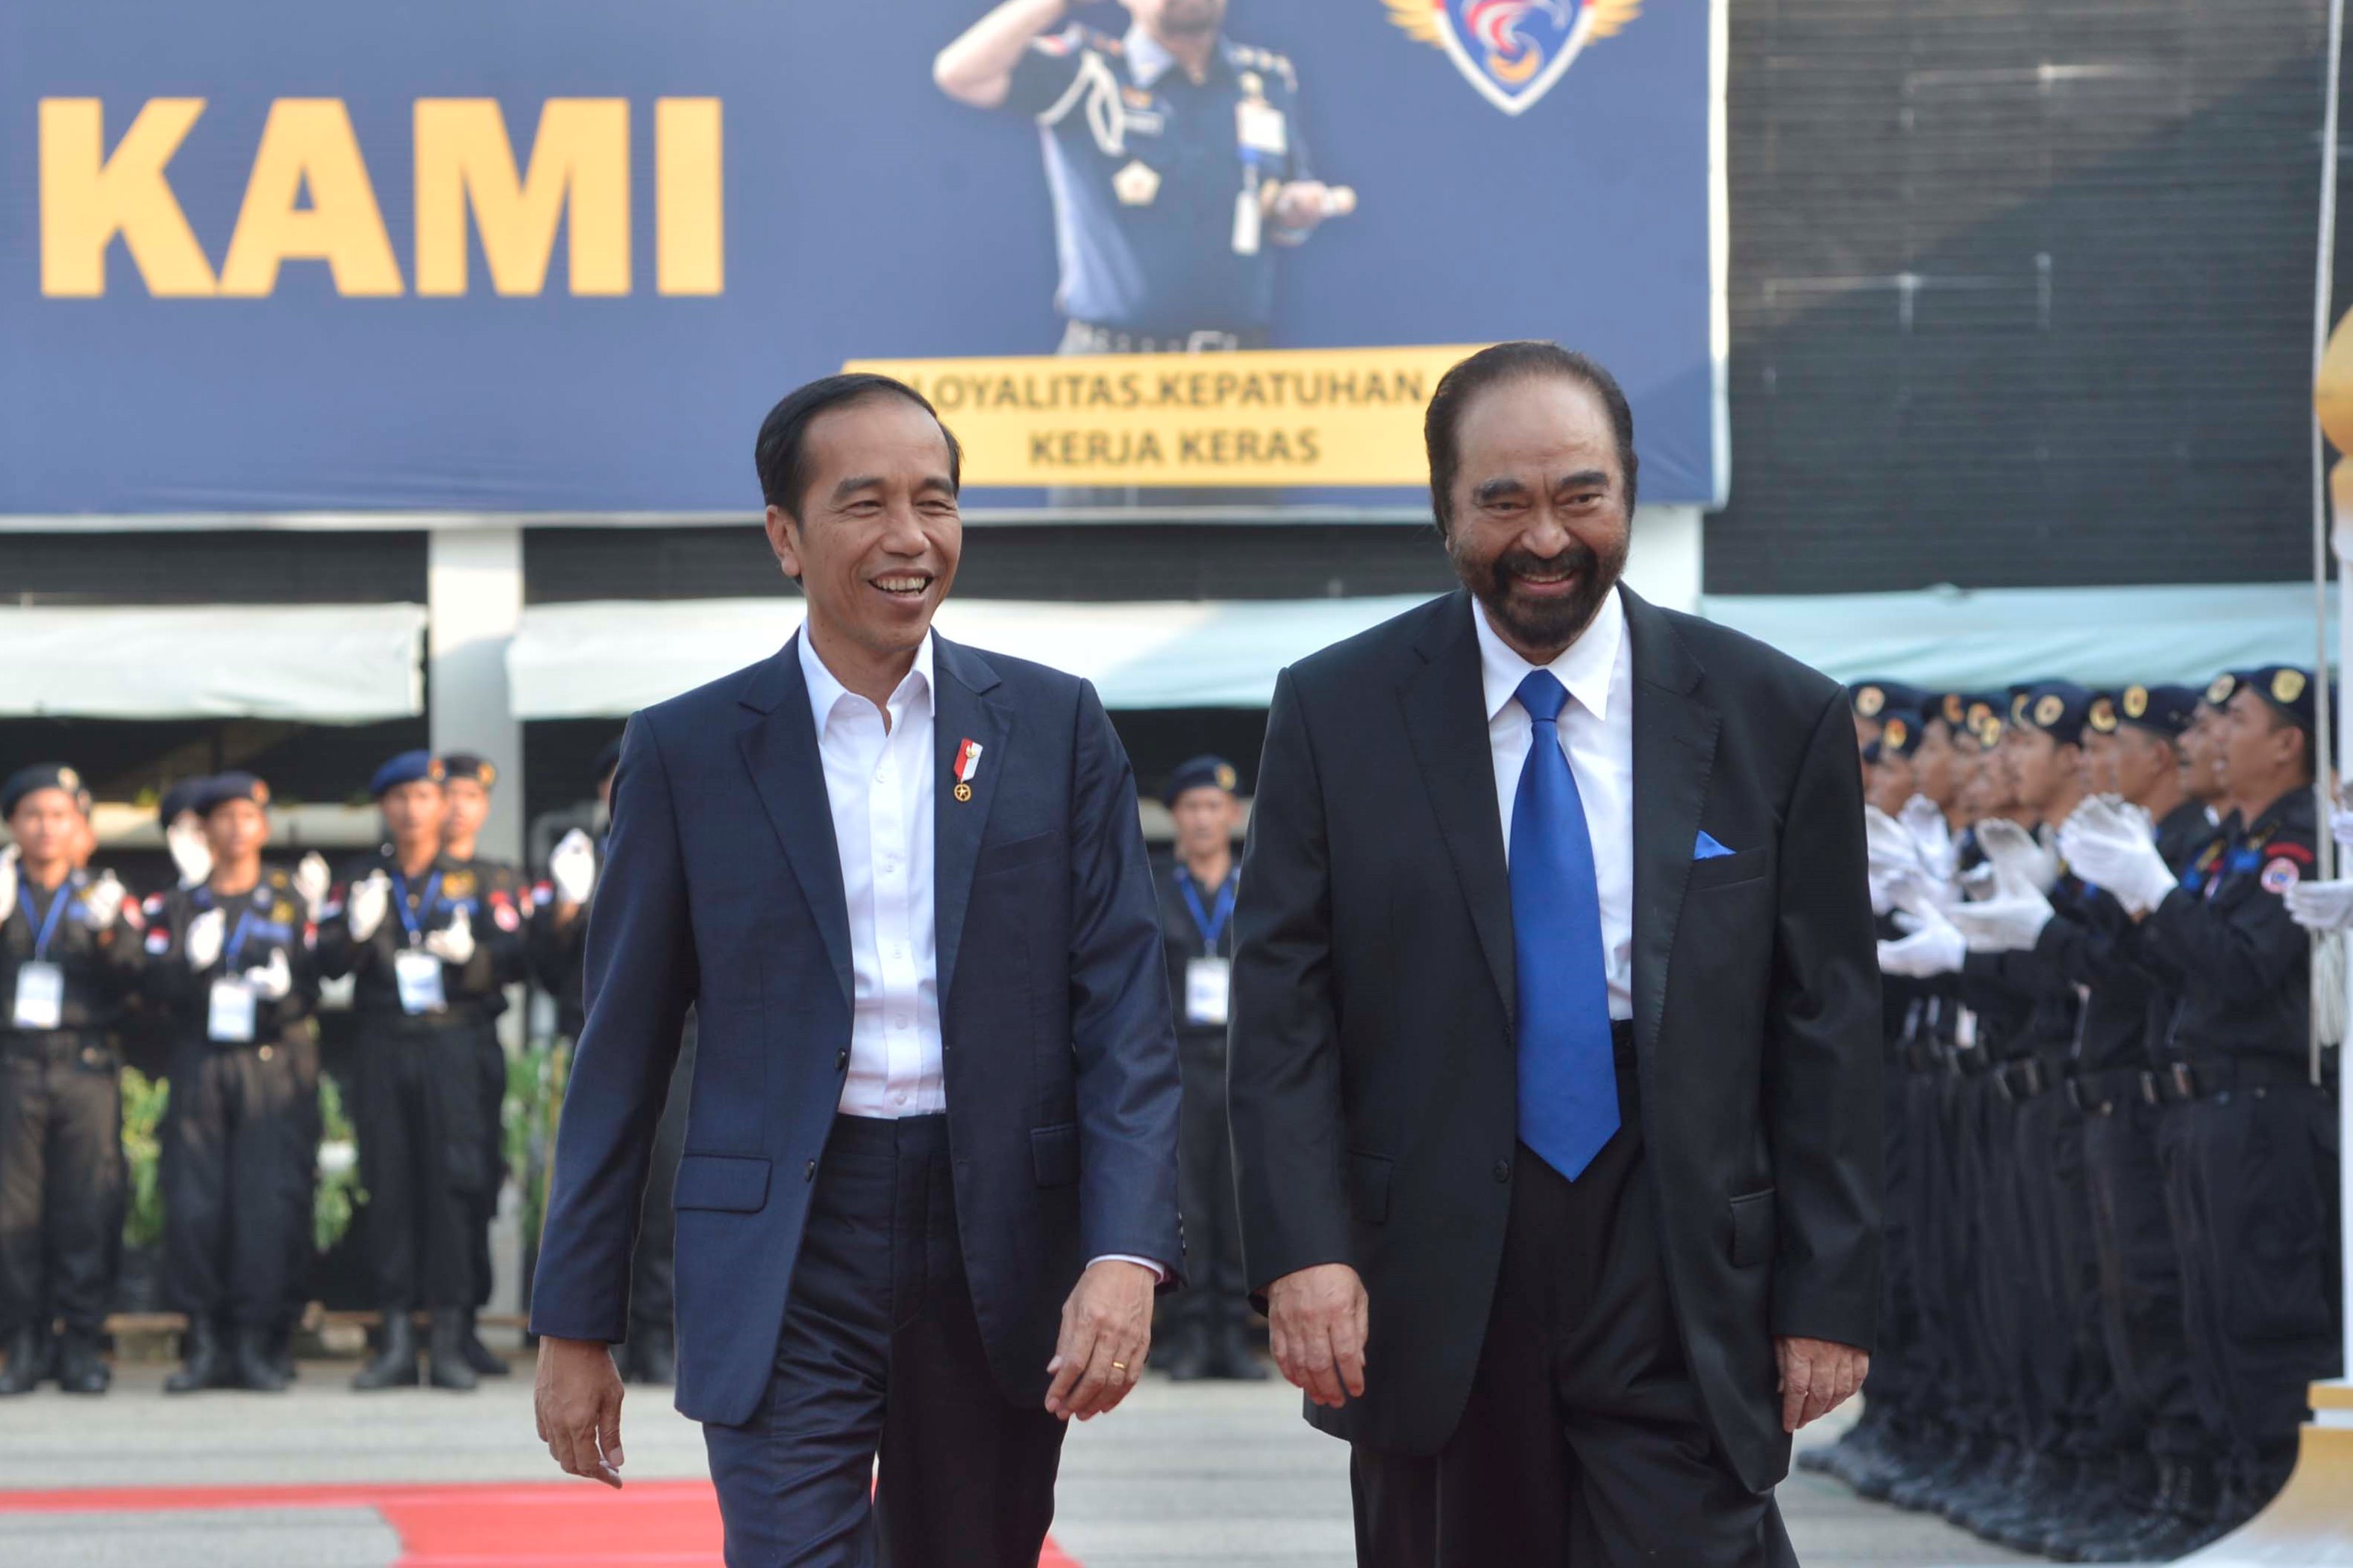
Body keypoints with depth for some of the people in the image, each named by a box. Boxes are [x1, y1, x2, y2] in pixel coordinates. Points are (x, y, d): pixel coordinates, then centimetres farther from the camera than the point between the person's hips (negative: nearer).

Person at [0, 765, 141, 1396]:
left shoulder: (104, 897, 12)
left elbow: (131, 980, 0)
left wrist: (110, 935, -20)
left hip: (86, 1066, 0)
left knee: (87, 1209, -3)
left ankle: (81, 1345, 3)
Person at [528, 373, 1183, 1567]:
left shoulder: (1055, 727, 5)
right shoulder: (685, 751, 2)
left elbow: (1123, 1010, 1)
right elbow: (622, 1054, 5)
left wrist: (1126, 1254, -13)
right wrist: (575, 1323, 4)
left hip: (1001, 1259, 2)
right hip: (784, 1266, -2)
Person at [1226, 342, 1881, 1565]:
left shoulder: (1776, 719, 2)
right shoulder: (1334, 714, 3)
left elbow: (1826, 1033, 4)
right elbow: (1281, 1005, 0)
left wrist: (1828, 1291, 0)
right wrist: (1303, 1247, -12)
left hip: (1680, 1288, -1)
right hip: (1429, 1277, 1)